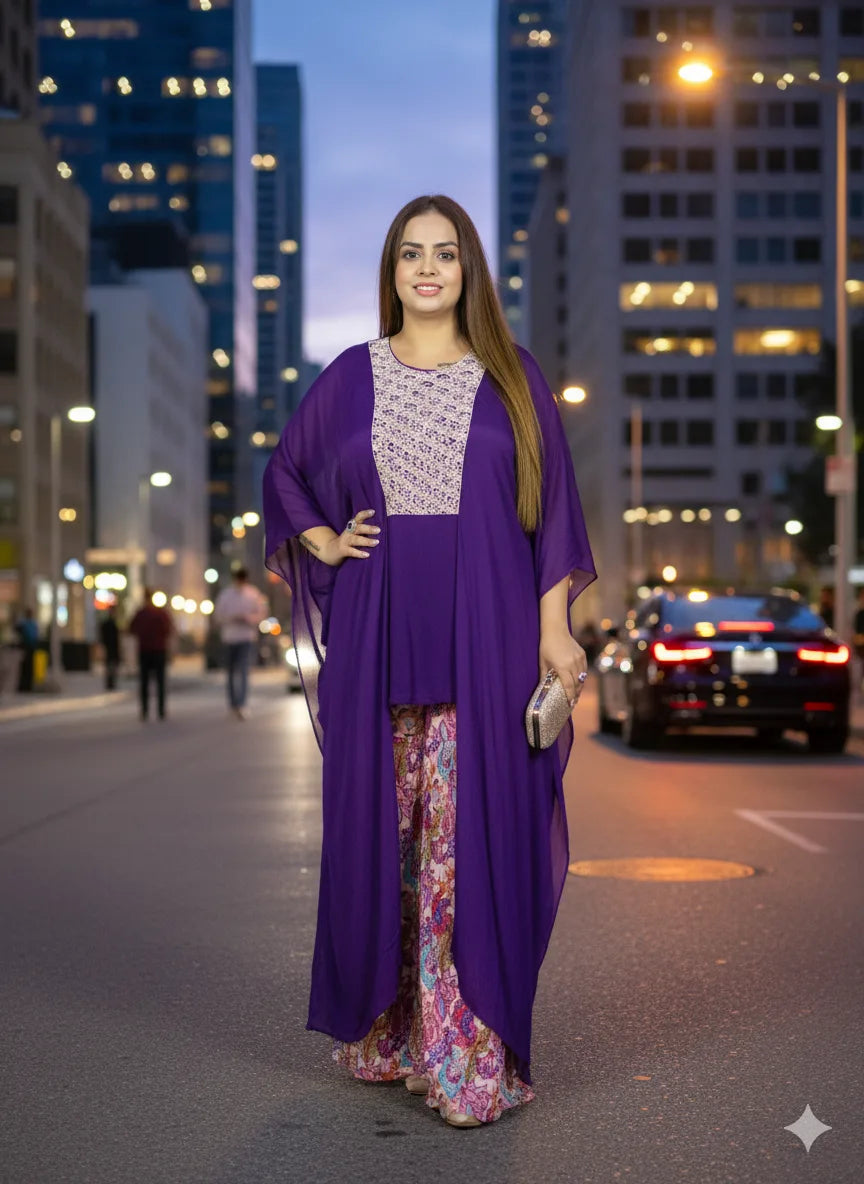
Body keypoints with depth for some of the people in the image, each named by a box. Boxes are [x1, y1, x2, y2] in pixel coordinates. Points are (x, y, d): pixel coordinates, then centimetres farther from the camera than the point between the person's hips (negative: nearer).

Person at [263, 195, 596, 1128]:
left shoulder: (512, 378, 7)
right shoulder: (350, 376, 10)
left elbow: (550, 508, 5)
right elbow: (284, 471, 22)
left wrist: (555, 629, -4)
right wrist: (324, 544, 4)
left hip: (484, 636, -1)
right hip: (378, 637, 2)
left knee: (471, 834, -5)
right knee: (378, 826, 5)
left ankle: (469, 1053, 1)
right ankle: (384, 1029, 20)